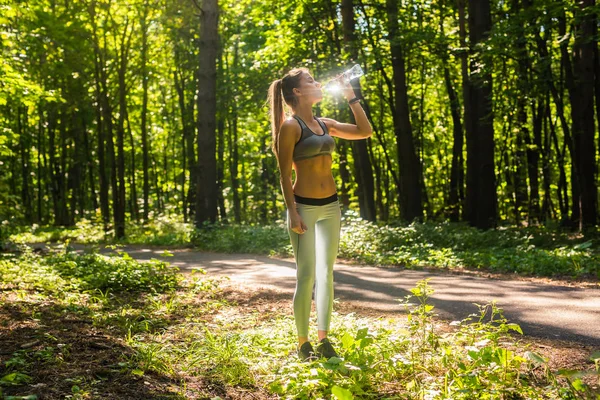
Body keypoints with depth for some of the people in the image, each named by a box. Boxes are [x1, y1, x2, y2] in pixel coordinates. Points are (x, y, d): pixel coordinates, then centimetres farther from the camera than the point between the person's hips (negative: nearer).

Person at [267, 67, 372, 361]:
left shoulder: (325, 125, 12)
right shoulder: (290, 127, -8)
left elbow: (365, 131, 14)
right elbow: (285, 174, -10)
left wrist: (351, 98, 10)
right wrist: (292, 212, -17)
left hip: (331, 207, 7)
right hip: (304, 207, -7)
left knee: (326, 274, 8)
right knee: (307, 276, -4)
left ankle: (323, 339, 17)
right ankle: (303, 344, 8)